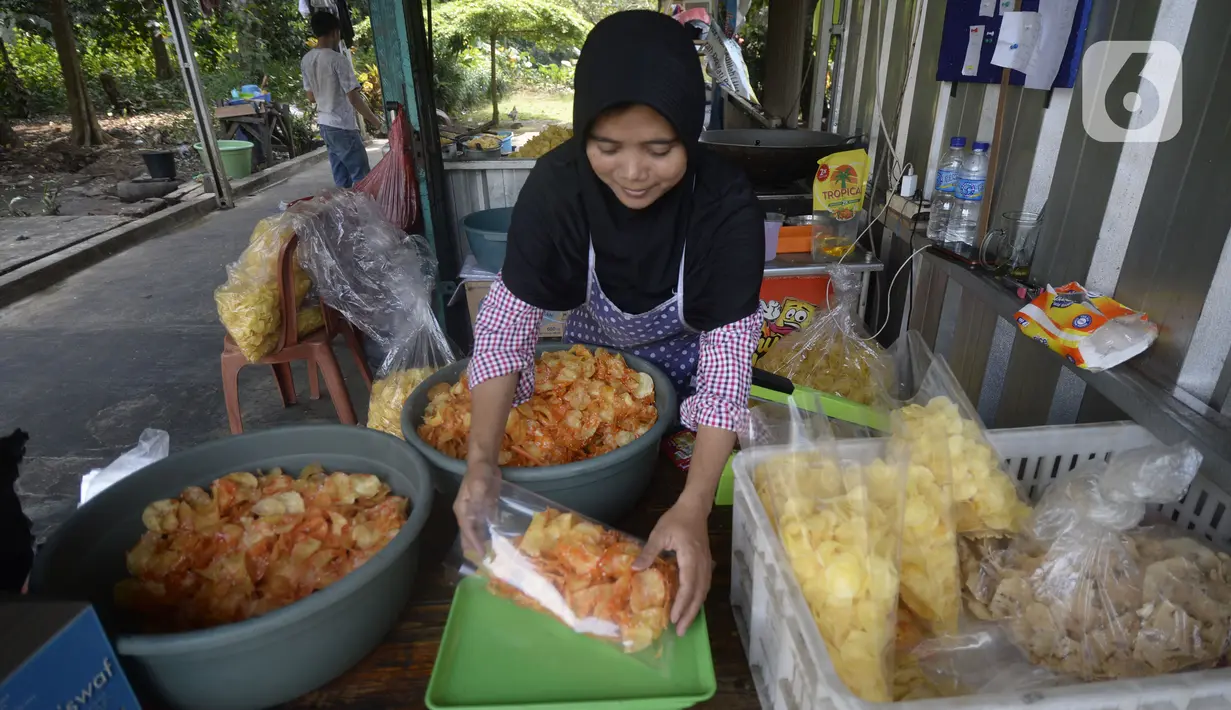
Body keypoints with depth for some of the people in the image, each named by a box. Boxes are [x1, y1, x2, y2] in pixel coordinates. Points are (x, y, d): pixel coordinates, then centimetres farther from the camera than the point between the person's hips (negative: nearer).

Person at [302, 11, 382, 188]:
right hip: (343, 126, -8)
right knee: (362, 178, -3)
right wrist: (373, 119, -3)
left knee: (341, 179, 12)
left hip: (325, 124, 8)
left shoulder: (306, 60, 8)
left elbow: (311, 97, 16)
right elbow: (353, 97, -17)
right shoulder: (337, 59, -16)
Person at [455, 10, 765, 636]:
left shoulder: (727, 206, -31)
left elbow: (728, 358, -34)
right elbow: (505, 324, -26)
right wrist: (482, 458, -40)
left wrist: (694, 508, -46)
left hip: (686, 370, -1)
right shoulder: (557, 186, -28)